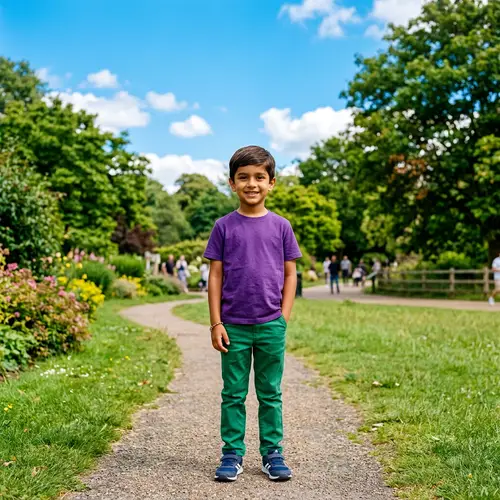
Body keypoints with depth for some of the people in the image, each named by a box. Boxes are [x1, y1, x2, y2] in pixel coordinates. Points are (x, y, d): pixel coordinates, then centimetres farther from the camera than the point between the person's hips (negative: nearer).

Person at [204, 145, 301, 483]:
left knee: (270, 394, 10)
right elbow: (215, 276, 1)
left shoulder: (281, 226, 3)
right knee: (234, 394, 8)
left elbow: (290, 274, 6)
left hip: (271, 326, 1)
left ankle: (273, 453, 22)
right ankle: (232, 454, 20)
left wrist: (284, 317, -1)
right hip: (234, 325, 0)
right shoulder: (224, 227, 0)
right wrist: (216, 323, -4)